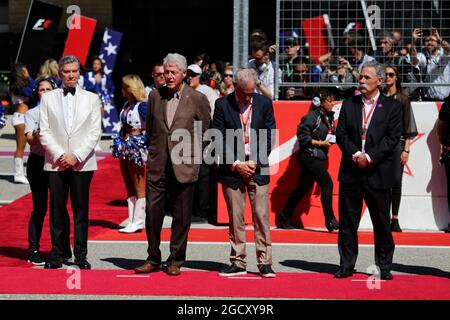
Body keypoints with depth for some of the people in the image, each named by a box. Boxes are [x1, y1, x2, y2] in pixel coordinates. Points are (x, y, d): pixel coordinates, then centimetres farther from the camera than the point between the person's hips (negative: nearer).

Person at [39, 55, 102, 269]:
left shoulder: (91, 99, 9)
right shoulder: (48, 98, 9)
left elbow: (95, 132, 2)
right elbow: (44, 132, 3)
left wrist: (76, 156, -9)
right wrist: (60, 155, -9)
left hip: (82, 163, 0)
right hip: (56, 163, 0)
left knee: (81, 210, 1)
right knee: (57, 210, 0)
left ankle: (81, 256, 7)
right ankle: (56, 255, 7)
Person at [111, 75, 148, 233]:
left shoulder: (142, 106, -14)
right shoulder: (127, 104, 10)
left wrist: (146, 145, -14)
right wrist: (122, 144, 8)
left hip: (137, 148, -9)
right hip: (125, 148, 9)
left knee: (139, 188, 0)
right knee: (129, 188, 11)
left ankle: (138, 222, 4)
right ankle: (132, 221, 16)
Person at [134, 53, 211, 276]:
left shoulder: (197, 99, -2)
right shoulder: (155, 96, 7)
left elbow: (205, 131, 6)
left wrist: (190, 153, 6)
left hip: (183, 166, -2)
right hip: (157, 165, 3)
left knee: (181, 216, 3)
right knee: (152, 212, 2)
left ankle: (175, 261, 14)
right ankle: (153, 259, 14)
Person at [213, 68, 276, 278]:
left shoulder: (264, 104, 3)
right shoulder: (222, 105, 0)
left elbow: (269, 137, 3)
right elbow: (218, 139, -3)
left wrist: (255, 162, -6)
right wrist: (236, 164, -9)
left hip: (258, 168, 0)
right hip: (232, 168, 0)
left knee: (261, 216, -2)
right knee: (235, 218, 3)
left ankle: (264, 263, 2)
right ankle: (238, 263, 10)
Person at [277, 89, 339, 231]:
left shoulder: (329, 117, 13)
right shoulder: (313, 116, -12)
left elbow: (331, 135, 24)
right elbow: (302, 136, -15)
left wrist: (331, 140, 2)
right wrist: (320, 143, -17)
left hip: (319, 157, 9)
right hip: (309, 156, -9)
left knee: (303, 188, 12)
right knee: (327, 184, -15)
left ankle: (283, 219, 21)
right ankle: (330, 220, -11)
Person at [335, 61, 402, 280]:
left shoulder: (392, 107, 3)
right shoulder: (349, 105, 11)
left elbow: (392, 138, -5)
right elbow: (340, 134, 4)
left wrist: (369, 157, -15)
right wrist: (355, 154, -12)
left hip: (378, 173, -2)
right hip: (351, 172, 2)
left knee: (381, 222, 4)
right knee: (347, 221, 4)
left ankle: (384, 266, 13)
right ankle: (346, 265, 11)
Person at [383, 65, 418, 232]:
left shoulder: (403, 99, 8)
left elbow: (408, 126, 5)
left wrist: (406, 150, -3)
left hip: (397, 143, 0)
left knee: (396, 181, -4)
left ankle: (395, 219, 1)